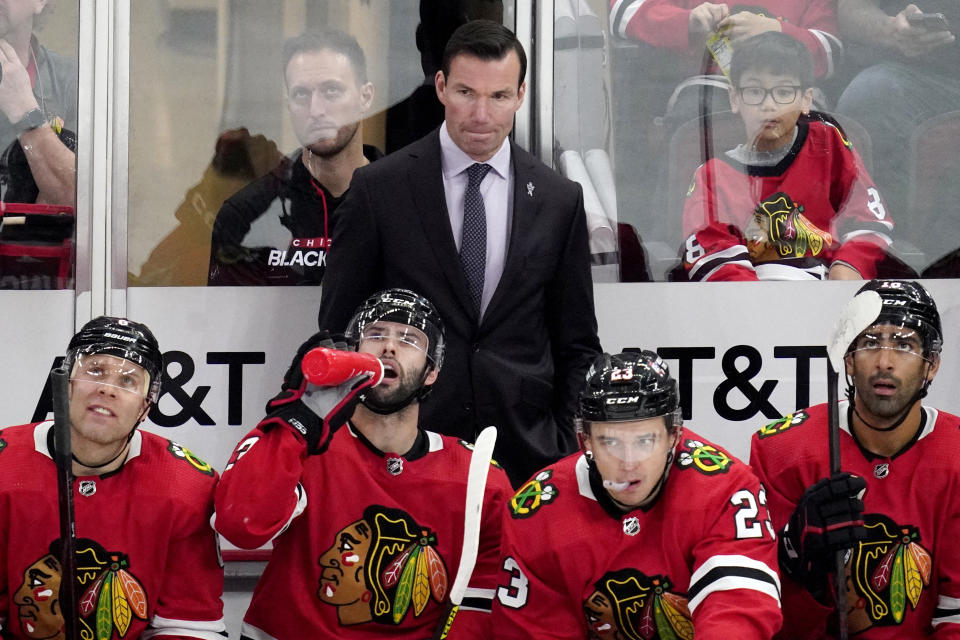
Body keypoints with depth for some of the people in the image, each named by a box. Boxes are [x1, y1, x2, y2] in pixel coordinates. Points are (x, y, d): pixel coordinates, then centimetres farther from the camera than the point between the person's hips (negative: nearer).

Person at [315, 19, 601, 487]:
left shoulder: (558, 200, 6)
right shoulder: (378, 188, 0)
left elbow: (576, 345, 11)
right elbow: (340, 332, 3)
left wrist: (567, 455, 3)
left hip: (524, 454, 2)